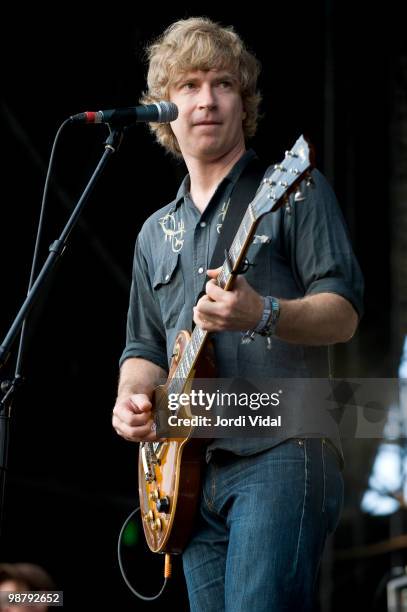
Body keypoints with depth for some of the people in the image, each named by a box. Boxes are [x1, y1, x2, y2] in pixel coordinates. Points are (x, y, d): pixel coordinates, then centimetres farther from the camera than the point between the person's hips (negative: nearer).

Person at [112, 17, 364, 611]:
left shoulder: (294, 189, 3)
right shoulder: (156, 233, 21)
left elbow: (343, 313, -6)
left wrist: (263, 314, -25)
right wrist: (130, 400, 3)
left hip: (280, 455, -6)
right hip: (191, 471, 7)